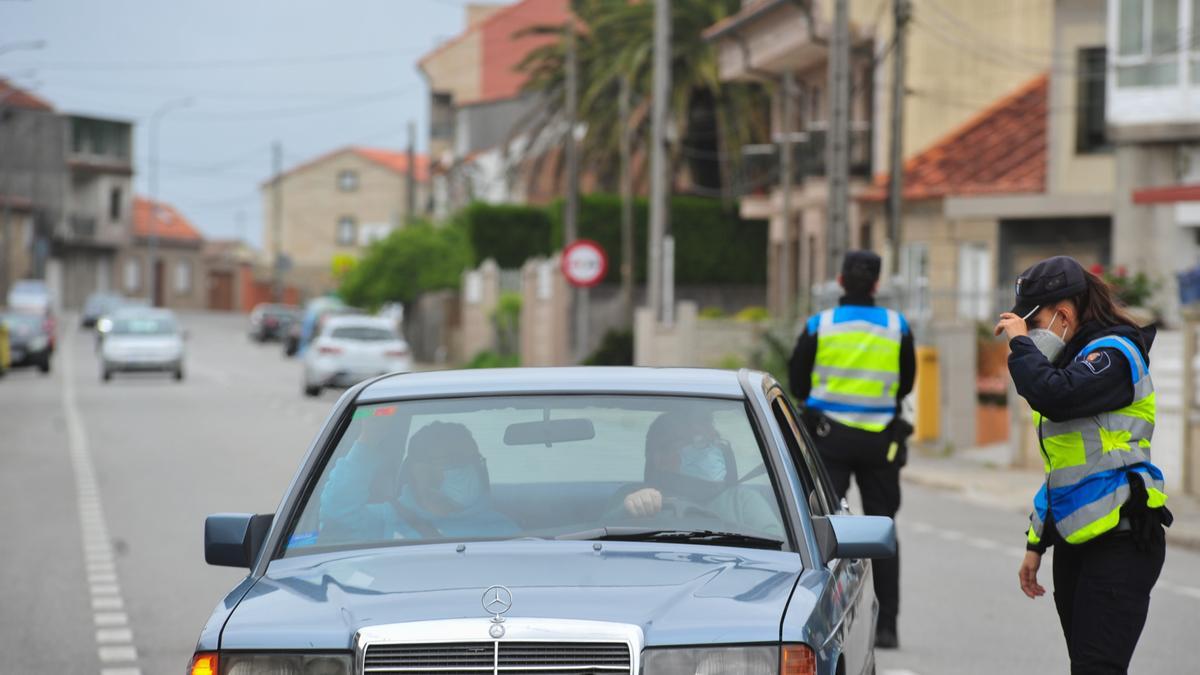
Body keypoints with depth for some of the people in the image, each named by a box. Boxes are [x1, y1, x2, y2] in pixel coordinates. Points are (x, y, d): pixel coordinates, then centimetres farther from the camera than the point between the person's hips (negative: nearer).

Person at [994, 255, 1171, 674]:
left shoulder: (1114, 354, -10)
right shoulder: (1074, 360, 20)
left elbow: (1055, 397, -31)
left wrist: (1021, 343, -15)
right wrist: (1036, 544, 24)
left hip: (1121, 544, -9)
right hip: (1075, 544, 9)